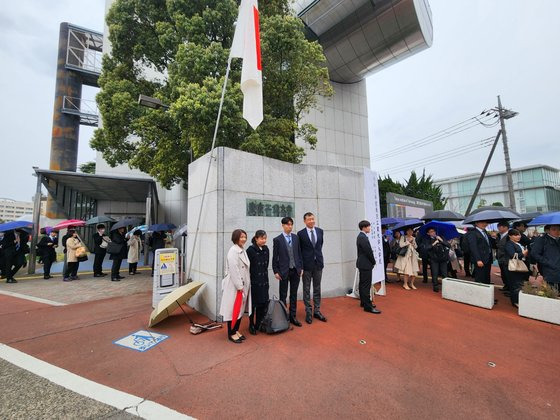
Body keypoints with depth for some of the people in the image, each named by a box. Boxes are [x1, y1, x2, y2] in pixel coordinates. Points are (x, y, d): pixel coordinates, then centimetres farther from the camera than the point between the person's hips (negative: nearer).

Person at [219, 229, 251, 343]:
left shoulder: (243, 251, 10)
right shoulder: (233, 251, -16)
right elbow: (234, 270, -21)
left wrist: (244, 285, 12)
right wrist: (239, 286, -19)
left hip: (243, 285, 9)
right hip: (234, 285, -9)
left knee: (241, 308, 15)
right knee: (233, 308, 3)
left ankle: (236, 330, 30)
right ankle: (231, 333, 17)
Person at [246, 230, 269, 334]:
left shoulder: (266, 249, 4)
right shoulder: (250, 250, -14)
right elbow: (247, 267, -12)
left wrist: (265, 276, 13)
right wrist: (248, 281, -10)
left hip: (264, 281, 5)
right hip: (254, 282, -5)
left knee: (263, 303, 9)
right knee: (253, 304, 7)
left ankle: (259, 324, 26)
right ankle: (251, 325, 24)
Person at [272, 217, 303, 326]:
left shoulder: (296, 237, 4)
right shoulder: (277, 239, -7)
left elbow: (299, 253, 8)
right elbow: (274, 257, -5)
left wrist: (301, 267, 5)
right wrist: (276, 271, -7)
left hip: (296, 270, 4)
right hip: (284, 271, -3)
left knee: (294, 295, 12)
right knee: (283, 296, 9)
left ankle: (292, 316, 25)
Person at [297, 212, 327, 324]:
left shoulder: (320, 231, 3)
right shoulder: (300, 233, -7)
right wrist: (300, 265, -1)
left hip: (318, 263, 4)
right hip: (306, 264, -3)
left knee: (317, 289, 12)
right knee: (306, 289, 7)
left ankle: (317, 311, 25)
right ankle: (308, 312, 18)